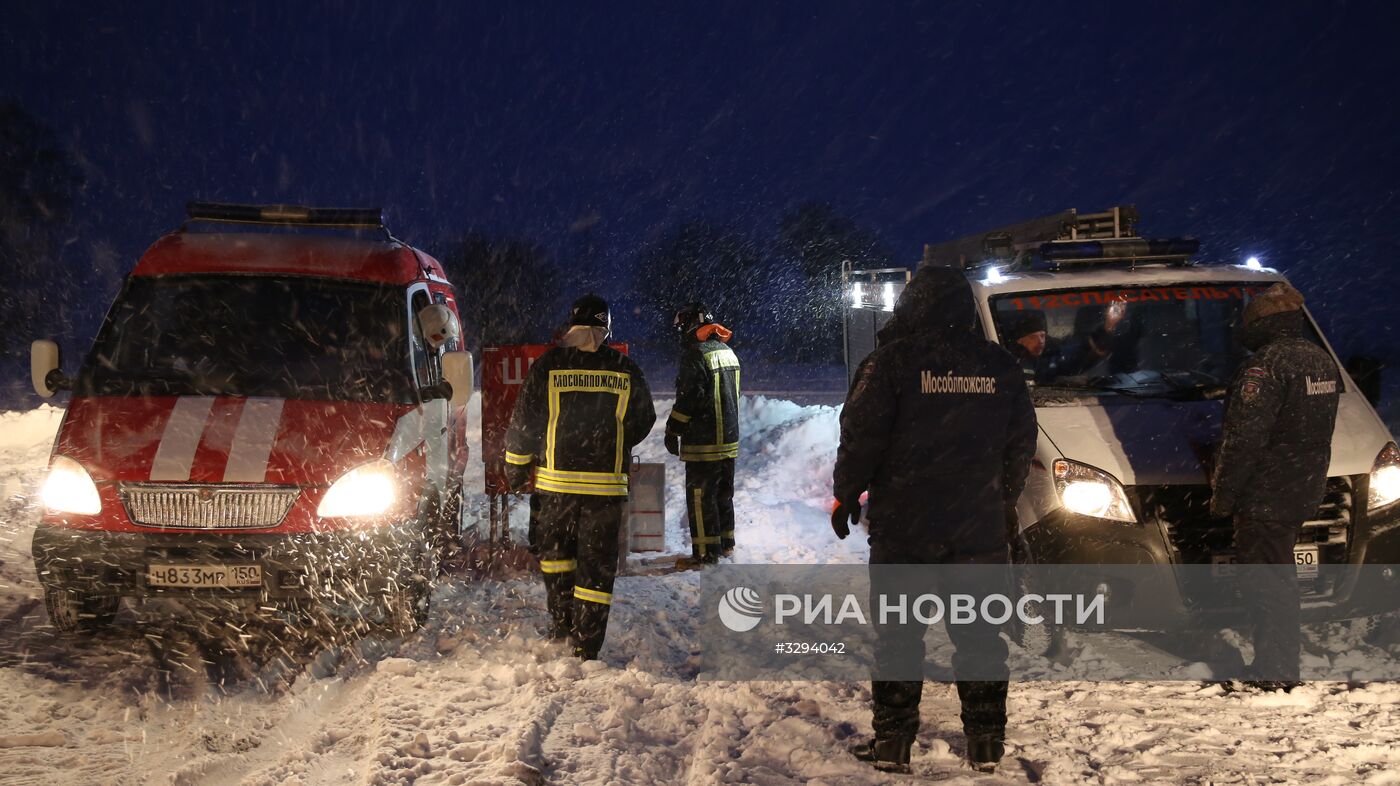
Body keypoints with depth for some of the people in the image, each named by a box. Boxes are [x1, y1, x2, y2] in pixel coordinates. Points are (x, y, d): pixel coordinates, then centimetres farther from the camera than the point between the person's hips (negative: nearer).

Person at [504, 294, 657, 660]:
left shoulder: (548, 365, -4)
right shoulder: (625, 370, 0)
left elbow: (523, 423, -2)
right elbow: (643, 422, 9)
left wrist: (516, 471, 10)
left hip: (555, 479, -1)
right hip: (607, 483, 1)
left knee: (553, 550, 19)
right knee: (598, 563, 5)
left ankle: (562, 623, 16)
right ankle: (587, 645, 4)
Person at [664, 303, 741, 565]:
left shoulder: (696, 354, -16)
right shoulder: (727, 352, 12)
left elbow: (689, 398, -20)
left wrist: (672, 430, -11)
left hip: (703, 442, -9)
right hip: (729, 438, 9)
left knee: (700, 495, -3)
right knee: (723, 493, 19)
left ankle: (706, 551, -3)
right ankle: (725, 543, 27)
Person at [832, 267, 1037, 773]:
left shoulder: (893, 361, -7)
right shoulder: (1001, 367, 6)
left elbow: (861, 435, -8)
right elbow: (1020, 446, 13)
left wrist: (845, 494, 5)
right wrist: (1003, 504, 24)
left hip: (904, 527, -3)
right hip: (981, 527, 3)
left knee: (899, 635, 4)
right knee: (979, 635, 10)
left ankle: (892, 744, 6)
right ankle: (986, 744, 13)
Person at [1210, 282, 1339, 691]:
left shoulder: (1266, 365, -19)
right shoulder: (1322, 361, 11)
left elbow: (1243, 439, -21)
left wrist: (1223, 493, -13)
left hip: (1265, 495, -9)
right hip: (1305, 491, 9)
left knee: (1266, 580, -4)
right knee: (1277, 575, 19)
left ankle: (1275, 671, -3)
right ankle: (1277, 662, 27)